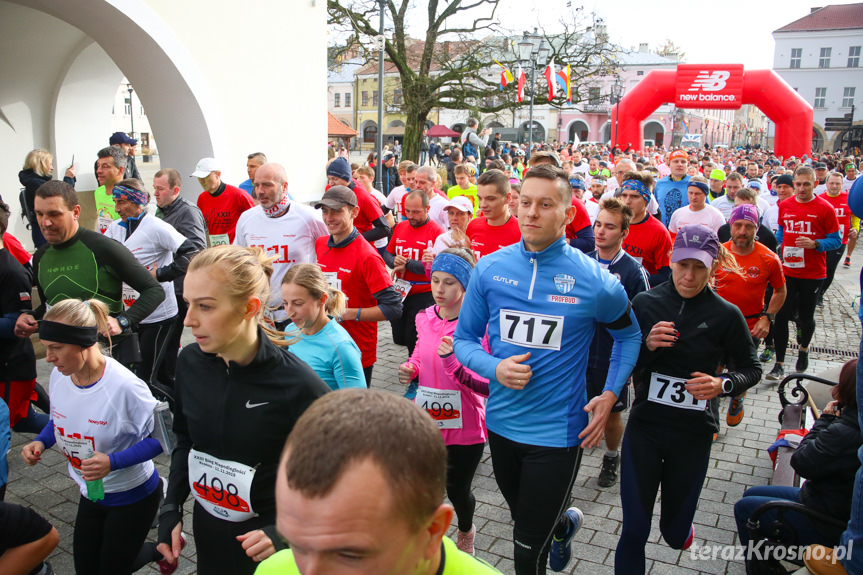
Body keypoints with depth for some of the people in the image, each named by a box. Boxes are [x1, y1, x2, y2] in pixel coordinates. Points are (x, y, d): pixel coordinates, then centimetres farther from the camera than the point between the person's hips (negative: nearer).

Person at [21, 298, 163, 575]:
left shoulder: (124, 386, -30)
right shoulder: (59, 376, -9)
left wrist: (113, 462, -33)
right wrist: (40, 442, -9)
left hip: (132, 495, -7)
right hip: (91, 492, 7)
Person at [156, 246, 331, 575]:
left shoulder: (298, 386, -26)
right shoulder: (190, 362, -10)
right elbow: (185, 440, 7)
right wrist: (171, 510, 1)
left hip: (264, 539, -5)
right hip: (207, 532, 5)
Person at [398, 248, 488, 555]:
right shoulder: (425, 318, -1)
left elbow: (489, 386, -20)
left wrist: (454, 363, -32)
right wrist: (410, 368, -2)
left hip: (464, 427, -3)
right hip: (426, 422, 4)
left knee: (457, 489, 16)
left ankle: (465, 532, 51)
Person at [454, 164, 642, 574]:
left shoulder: (593, 279, -12)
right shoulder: (489, 269, -7)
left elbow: (629, 334, 6)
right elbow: (464, 339, 1)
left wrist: (611, 393, -5)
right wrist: (495, 368, -18)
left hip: (557, 431, -4)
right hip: (501, 423, 4)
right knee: (525, 520, 29)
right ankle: (564, 525, 61)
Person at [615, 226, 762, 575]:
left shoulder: (726, 315, -7)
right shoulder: (646, 303, -5)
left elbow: (751, 368, 4)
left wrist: (723, 384, -16)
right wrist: (648, 345, -22)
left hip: (694, 433, 0)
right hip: (644, 427, 0)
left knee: (676, 536, 16)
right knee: (634, 530, -2)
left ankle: (679, 526, 51)